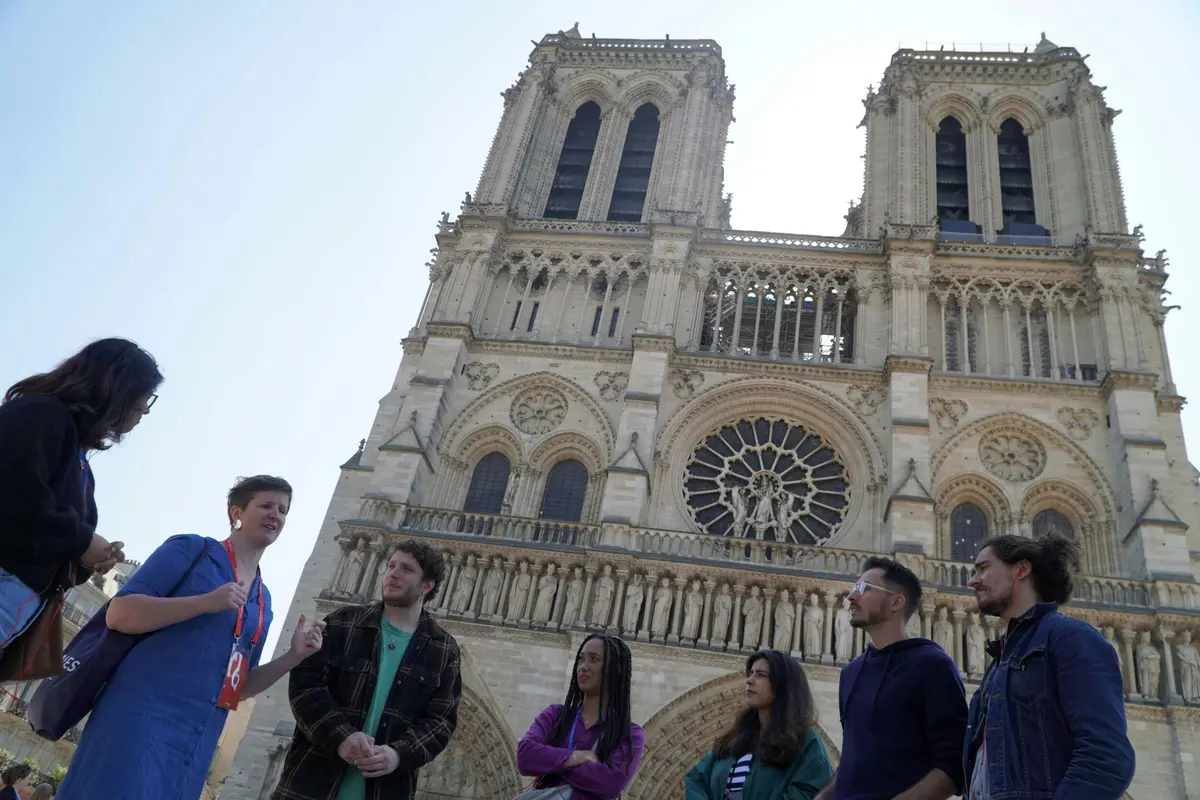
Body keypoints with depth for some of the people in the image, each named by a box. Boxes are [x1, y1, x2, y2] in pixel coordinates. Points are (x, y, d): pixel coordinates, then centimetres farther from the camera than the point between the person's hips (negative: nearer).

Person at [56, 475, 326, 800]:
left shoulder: (264, 600, 17)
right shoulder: (192, 549, 1)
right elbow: (118, 614, -8)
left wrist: (294, 656, 2)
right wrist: (206, 602, -19)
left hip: (197, 743, 6)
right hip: (142, 716, -6)